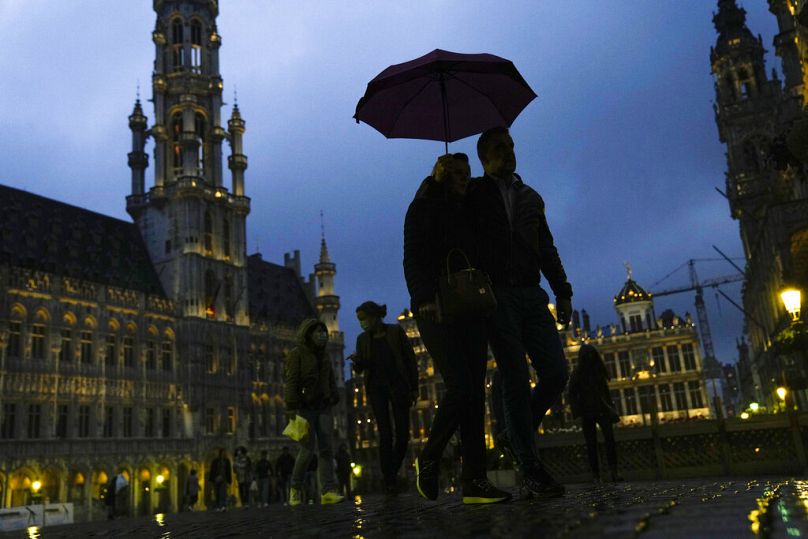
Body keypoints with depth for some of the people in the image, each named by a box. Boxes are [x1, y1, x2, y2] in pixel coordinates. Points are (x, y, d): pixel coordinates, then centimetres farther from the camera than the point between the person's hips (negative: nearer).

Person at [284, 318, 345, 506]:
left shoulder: (323, 355, 16)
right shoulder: (296, 354, -5)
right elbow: (290, 382, -12)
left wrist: (333, 397, 10)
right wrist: (291, 409, -19)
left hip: (323, 408, 6)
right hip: (305, 408, -6)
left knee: (326, 448, -4)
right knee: (308, 448, -9)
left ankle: (329, 491, -7)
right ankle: (295, 488, 11)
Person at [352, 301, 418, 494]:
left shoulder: (396, 331, -1)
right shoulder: (362, 339, 7)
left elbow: (410, 359, 1)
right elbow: (360, 368, 8)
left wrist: (414, 387, -3)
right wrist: (356, 361, -16)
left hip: (398, 385, -1)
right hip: (376, 388, 1)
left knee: (402, 432, -3)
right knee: (385, 433, -7)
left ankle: (393, 472, 17)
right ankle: (389, 480, -6)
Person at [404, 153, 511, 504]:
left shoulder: (465, 214, 24)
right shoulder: (424, 209, 5)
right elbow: (413, 259, -6)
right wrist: (426, 299, -20)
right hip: (438, 310, -7)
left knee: (475, 393, -2)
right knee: (460, 387, -17)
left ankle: (474, 481, -2)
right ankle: (428, 460, 4)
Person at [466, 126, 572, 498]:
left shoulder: (531, 198, 22)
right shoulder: (474, 193, 8)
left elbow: (547, 250, 20)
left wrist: (562, 292, 14)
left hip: (531, 295, 5)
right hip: (495, 295, -5)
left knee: (556, 373, -4)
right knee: (516, 379, -8)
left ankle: (515, 433, 19)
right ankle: (530, 468, -2)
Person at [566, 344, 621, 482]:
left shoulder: (599, 370, 12)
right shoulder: (577, 372, 0)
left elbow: (606, 391, 18)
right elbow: (571, 394, -2)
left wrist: (612, 409, 13)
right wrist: (578, 412, -14)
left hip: (602, 410, 2)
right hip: (587, 412, -2)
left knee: (609, 437, -18)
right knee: (591, 443, -3)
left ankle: (614, 471, -25)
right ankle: (596, 475, 0)